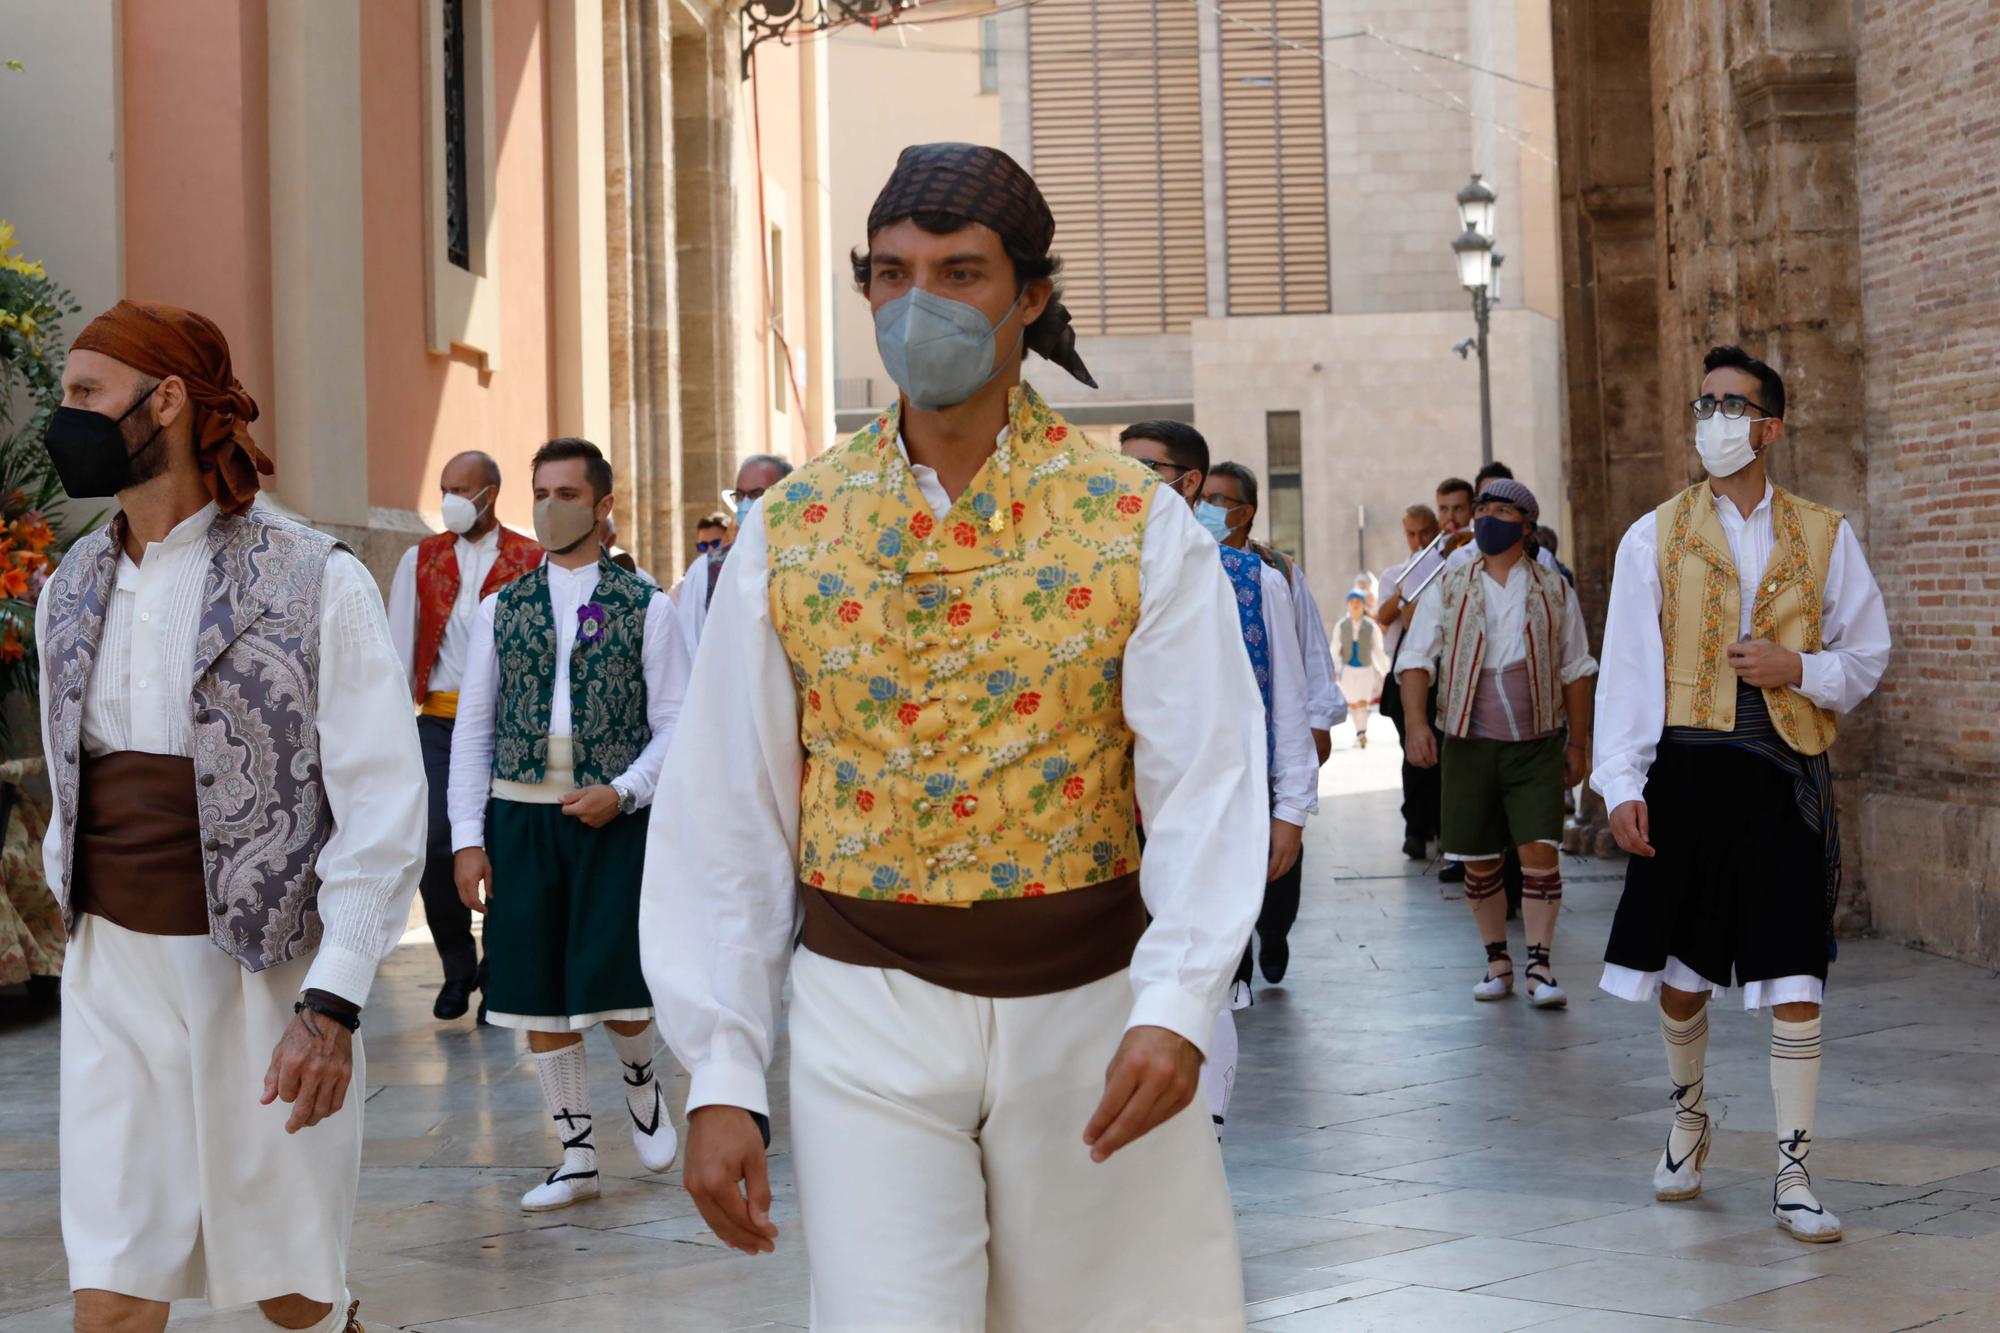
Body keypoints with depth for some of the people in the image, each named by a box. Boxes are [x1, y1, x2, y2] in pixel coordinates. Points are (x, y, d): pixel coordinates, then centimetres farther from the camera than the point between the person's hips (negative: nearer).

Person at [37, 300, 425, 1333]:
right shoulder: (71, 594, 9)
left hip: (264, 973, -4)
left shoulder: (315, 582, -9)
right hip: (111, 975, 4)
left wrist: (332, 1004, -18)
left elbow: (385, 810, -11)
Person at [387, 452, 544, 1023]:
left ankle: (497, 975, 15)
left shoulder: (531, 562, 3)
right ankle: (457, 966, 12)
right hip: (438, 722, 2)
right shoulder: (420, 560, 12)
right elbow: (400, 647, 9)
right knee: (435, 843, -7)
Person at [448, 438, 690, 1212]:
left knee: (615, 985, -7)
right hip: (519, 816, 3)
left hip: (612, 818, -3)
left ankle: (642, 1090, 27)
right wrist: (467, 837, 1)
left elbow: (675, 724, 1)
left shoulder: (645, 608, 2)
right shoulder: (501, 609, 9)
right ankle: (576, 1157, 16)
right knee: (536, 993, 4)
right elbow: (472, 727, 8)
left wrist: (623, 792, -15)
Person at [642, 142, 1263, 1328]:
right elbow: (728, 815, 2)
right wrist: (722, 1076, -3)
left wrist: (1175, 1007, -27)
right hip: (871, 1012, 0)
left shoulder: (1137, 525, -3)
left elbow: (1207, 784, -12)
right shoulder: (790, 535, 2)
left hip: (1089, 1004, 0)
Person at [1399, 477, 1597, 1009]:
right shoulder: (1448, 589, 7)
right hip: (1469, 741, 1)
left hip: (1536, 744, -1)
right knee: (1478, 861, 5)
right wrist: (1416, 722, -14)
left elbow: (1575, 671, 11)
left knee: (1540, 851, -11)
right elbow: (1416, 659, 2)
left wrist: (1578, 744, 8)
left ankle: (1540, 968, -5)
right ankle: (1497, 963, 18)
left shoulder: (1554, 592, 8)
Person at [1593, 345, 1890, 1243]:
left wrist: (1799, 669, -9)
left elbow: (1866, 655, 12)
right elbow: (1628, 667, 2)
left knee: (1795, 980, -4)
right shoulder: (1655, 537, 6)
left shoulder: (1825, 537, 8)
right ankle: (1689, 1119, 35)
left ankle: (1793, 1173, 4)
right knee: (1680, 969, 9)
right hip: (1687, 772, 0)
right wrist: (1622, 784, -6)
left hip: (1787, 773, 0)